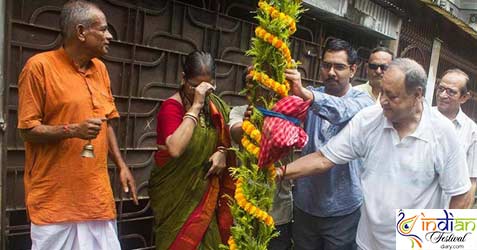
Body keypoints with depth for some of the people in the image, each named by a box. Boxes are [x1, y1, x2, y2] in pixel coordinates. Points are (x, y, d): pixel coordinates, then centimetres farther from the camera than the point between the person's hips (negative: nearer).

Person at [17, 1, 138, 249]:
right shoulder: (39, 66, -9)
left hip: (97, 193, 6)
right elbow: (28, 130, -8)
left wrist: (121, 165, 9)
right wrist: (73, 130, -23)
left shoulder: (100, 68, 10)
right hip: (55, 196, -5)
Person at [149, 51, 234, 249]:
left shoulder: (214, 104, 2)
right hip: (176, 193, -5)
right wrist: (196, 106, -28)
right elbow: (175, 149, -33)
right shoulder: (172, 106, -16)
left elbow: (226, 136, 15)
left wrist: (222, 151, -7)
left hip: (205, 191, 6)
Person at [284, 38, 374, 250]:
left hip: (342, 210, -2)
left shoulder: (362, 101, -6)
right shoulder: (310, 96, 3)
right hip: (304, 204, 3)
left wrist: (305, 94, -46)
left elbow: (343, 111, -30)